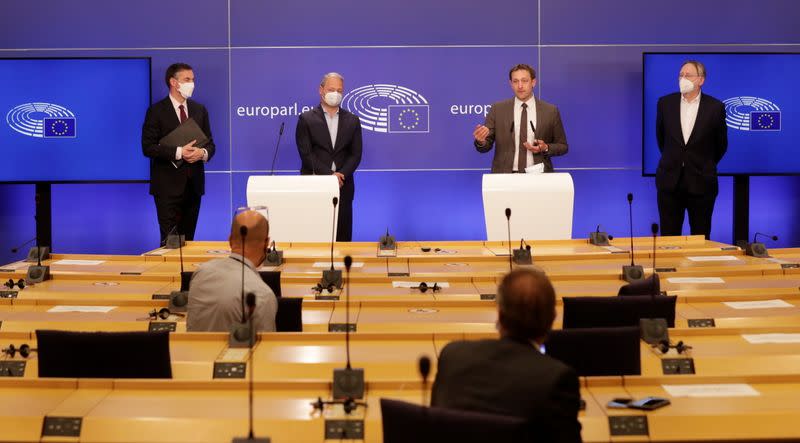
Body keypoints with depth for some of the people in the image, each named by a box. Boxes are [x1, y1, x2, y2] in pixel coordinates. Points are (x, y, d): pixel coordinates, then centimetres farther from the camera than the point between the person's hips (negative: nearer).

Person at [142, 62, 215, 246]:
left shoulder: (199, 110, 12)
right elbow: (148, 147, -10)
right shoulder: (156, 111, -4)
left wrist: (203, 153, -10)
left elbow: (210, 143, 14)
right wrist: (178, 152, -19)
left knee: (188, 238, 9)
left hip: (193, 184, 5)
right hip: (168, 185, -5)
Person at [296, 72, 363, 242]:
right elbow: (306, 153, -5)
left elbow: (356, 154, 6)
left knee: (342, 234, 2)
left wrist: (341, 175, -11)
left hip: (343, 186, 3)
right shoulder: (306, 119, 3)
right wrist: (329, 175, -13)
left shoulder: (352, 120, 11)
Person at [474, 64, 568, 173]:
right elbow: (486, 146, 5)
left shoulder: (550, 111, 5)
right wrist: (481, 141, -17)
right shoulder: (497, 109, 5)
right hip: (505, 176, 1)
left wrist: (545, 148, -7)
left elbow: (562, 146, 12)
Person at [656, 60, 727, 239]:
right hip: (670, 180, 1)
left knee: (701, 238, 6)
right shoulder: (665, 103, 2)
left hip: (701, 182, -1)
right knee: (669, 236, 4)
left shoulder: (715, 107, -4)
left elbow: (721, 144, 9)